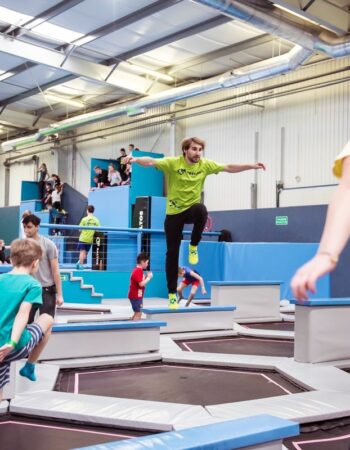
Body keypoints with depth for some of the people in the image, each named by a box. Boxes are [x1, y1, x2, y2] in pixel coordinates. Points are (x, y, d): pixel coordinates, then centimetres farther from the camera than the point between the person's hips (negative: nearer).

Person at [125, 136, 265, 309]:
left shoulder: (205, 165, -4)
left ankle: (193, 246, -11)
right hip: (174, 212, -1)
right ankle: (172, 293, 14)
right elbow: (151, 161, -27)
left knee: (202, 210, -38)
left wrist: (251, 166, -7)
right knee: (172, 252, -1)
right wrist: (135, 159, -47)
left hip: (192, 208, 1)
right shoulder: (172, 163, -14)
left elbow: (229, 168, 0)